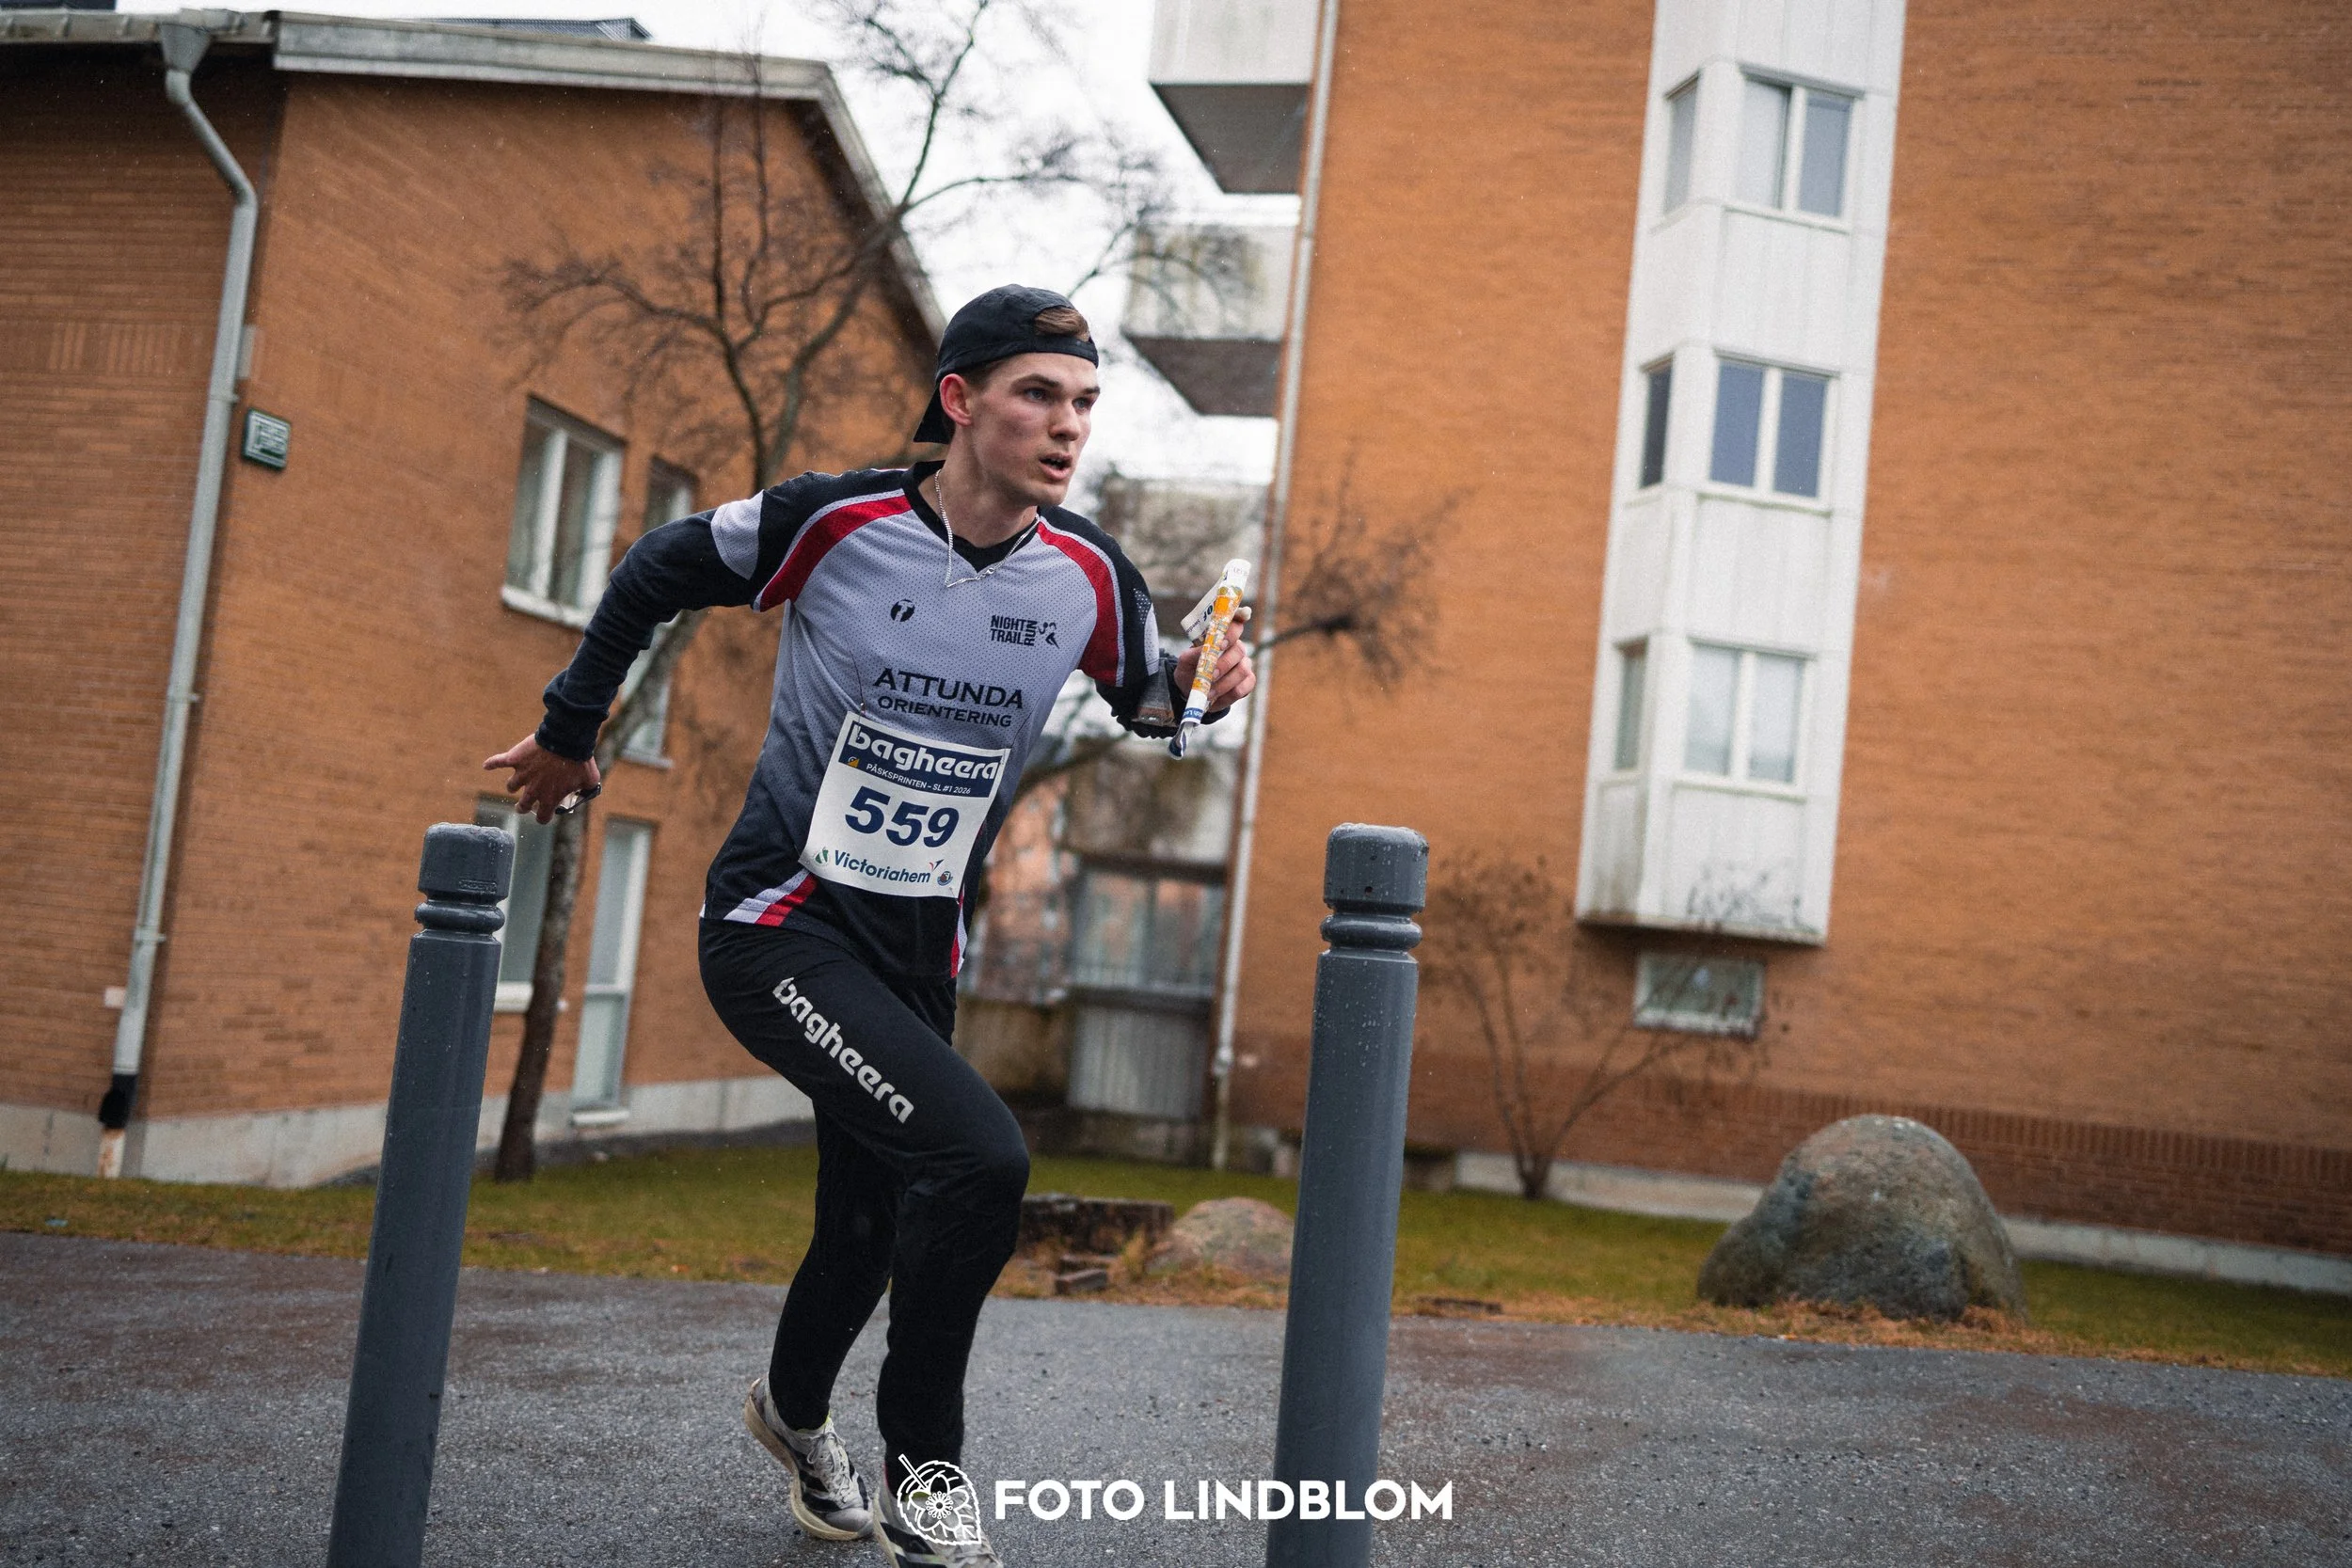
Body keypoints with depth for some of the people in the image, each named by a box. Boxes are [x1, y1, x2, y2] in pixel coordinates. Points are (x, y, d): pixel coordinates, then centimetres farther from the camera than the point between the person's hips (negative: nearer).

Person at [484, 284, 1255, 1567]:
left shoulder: (1088, 577, -5)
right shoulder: (836, 521, -14)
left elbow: (1143, 700, 13)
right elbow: (654, 573, 2)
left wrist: (1198, 688, -11)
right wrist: (568, 735, 11)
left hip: (918, 951, 5)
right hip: (780, 924, -5)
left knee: (872, 1221, 15)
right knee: (979, 1157, -23)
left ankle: (795, 1412, 49)